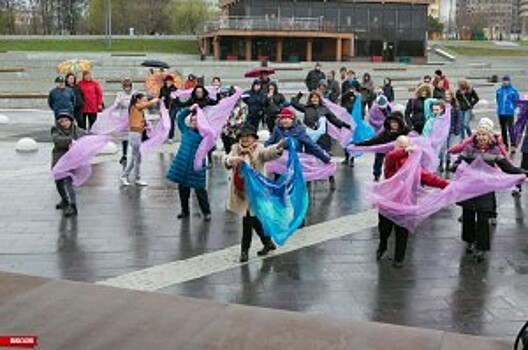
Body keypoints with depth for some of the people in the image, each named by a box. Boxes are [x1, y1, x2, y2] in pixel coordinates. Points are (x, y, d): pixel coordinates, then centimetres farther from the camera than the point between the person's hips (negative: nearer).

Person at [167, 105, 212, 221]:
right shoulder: (186, 130, 8)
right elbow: (179, 118, 15)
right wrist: (189, 110, 5)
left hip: (196, 168, -4)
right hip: (182, 165, 4)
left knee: (200, 190, -1)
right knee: (183, 190, 13)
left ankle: (206, 212, 11)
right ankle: (185, 210, 29)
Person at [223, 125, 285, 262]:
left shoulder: (259, 150, -5)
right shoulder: (236, 150, 8)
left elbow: (268, 153, -26)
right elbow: (225, 160, -7)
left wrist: (278, 147, -49)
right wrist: (232, 160, -31)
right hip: (240, 191, 5)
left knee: (248, 220, -3)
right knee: (254, 220, 12)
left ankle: (244, 250, 14)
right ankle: (268, 242, 29)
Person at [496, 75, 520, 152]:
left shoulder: (513, 90, -6)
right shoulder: (499, 91, 5)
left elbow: (516, 100, 0)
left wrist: (512, 107, 3)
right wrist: (500, 107, 13)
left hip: (509, 113, -5)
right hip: (501, 113, 5)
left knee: (510, 129, -10)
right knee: (503, 130, 11)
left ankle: (513, 146, -9)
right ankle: (505, 145, 21)